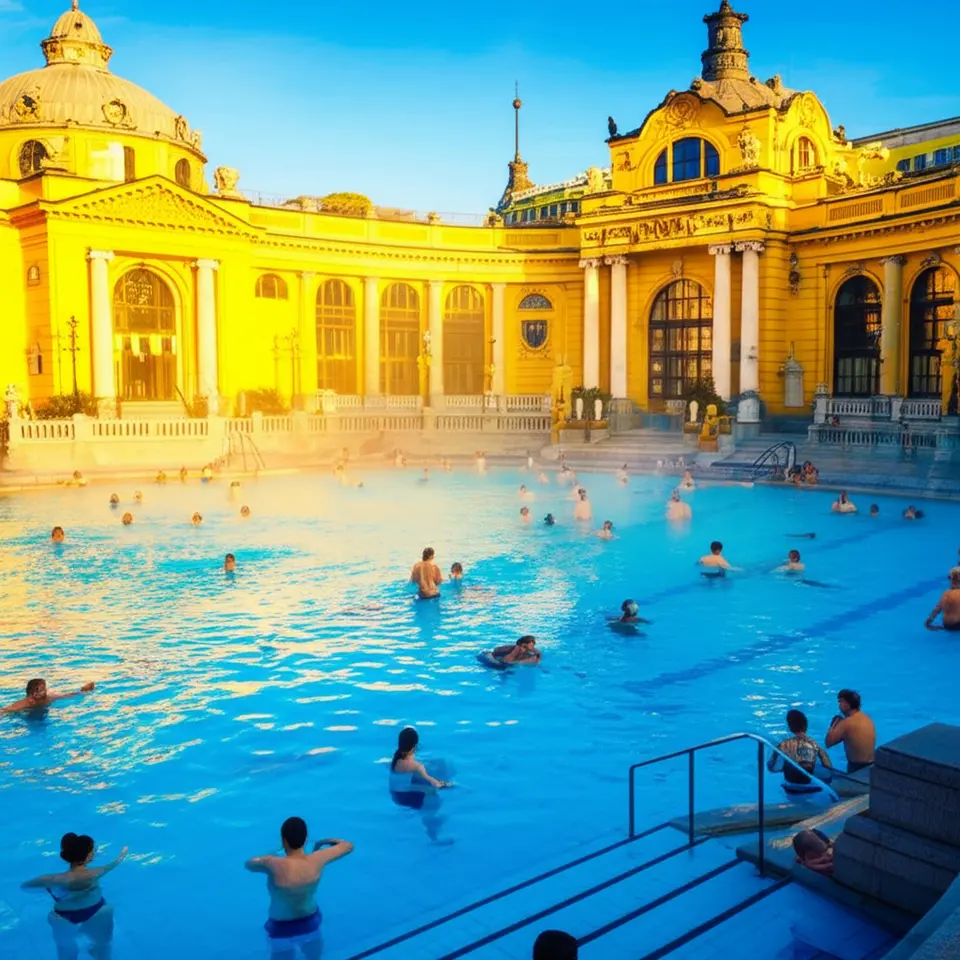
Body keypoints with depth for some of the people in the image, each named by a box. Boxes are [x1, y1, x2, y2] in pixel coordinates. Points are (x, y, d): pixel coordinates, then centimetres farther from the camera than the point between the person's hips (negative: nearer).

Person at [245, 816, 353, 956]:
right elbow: (349, 846, -4)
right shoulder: (317, 860, -20)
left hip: (281, 929, -2)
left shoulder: (273, 865, -29)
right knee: (314, 955, 27)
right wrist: (323, 842, 13)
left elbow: (248, 863, -8)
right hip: (309, 924, 3)